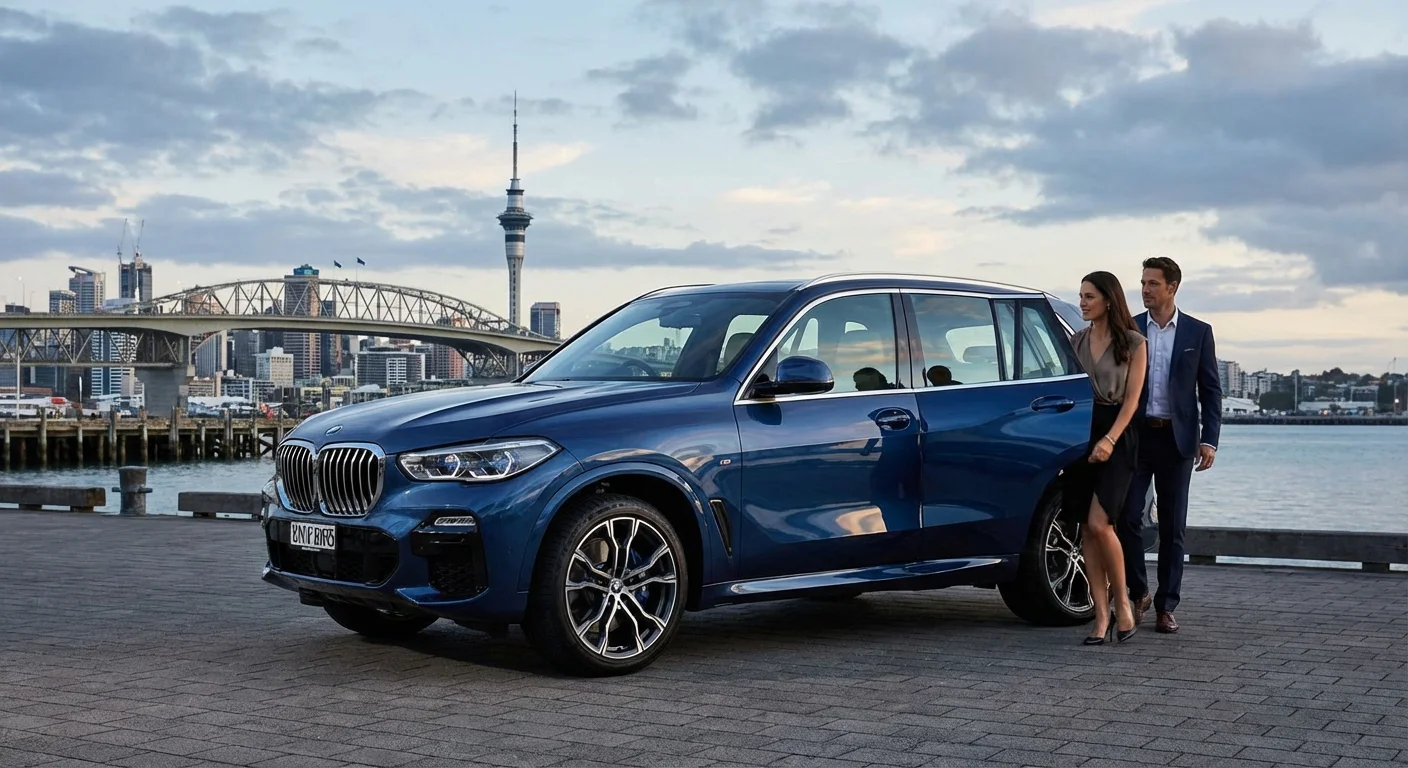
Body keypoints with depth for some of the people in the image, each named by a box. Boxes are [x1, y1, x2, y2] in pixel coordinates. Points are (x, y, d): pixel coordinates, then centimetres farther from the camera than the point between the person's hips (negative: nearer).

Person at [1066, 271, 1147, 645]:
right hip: (1081, 431, 5)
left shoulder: (1133, 342, -2)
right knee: (1087, 530, 0)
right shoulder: (1076, 340, 11)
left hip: (1117, 434, -4)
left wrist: (1109, 439, -18)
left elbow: (1131, 398, -7)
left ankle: (1122, 600, 4)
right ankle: (1102, 615, 5)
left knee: (1099, 523, -16)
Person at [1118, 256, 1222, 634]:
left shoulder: (1198, 332, 4)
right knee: (1127, 516, -6)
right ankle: (1138, 594, 12)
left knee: (1172, 527, 4)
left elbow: (1210, 390, 4)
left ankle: (1165, 607, 10)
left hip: (1176, 439, 0)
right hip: (1135, 435, 0)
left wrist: (1209, 440, -6)